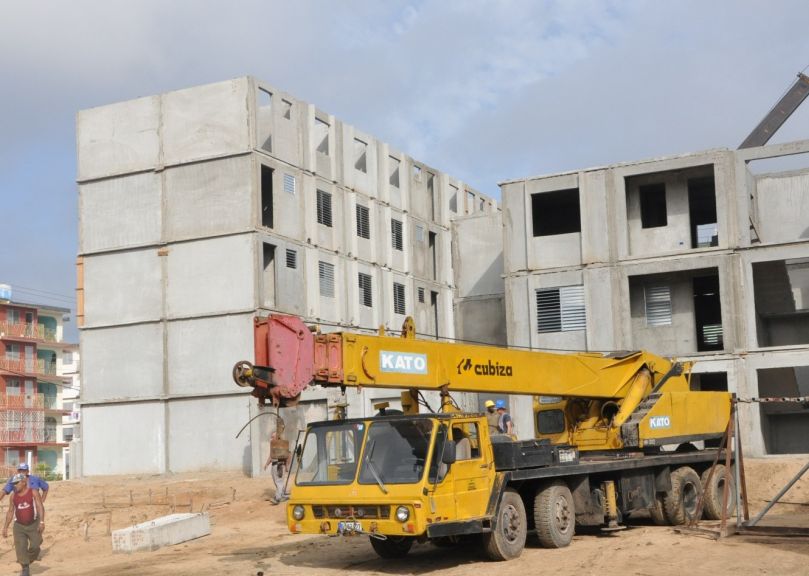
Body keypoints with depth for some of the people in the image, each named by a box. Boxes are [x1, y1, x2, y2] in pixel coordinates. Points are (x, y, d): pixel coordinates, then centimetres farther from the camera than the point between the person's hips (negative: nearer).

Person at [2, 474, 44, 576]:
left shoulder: (33, 493, -9)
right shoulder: (13, 496, 2)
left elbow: (40, 507, -14)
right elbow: (10, 512, 8)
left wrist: (42, 522, -25)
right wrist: (5, 527, 6)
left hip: (34, 525, -2)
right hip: (19, 526, 2)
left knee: (35, 546, -3)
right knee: (20, 548, -7)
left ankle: (30, 559, 28)